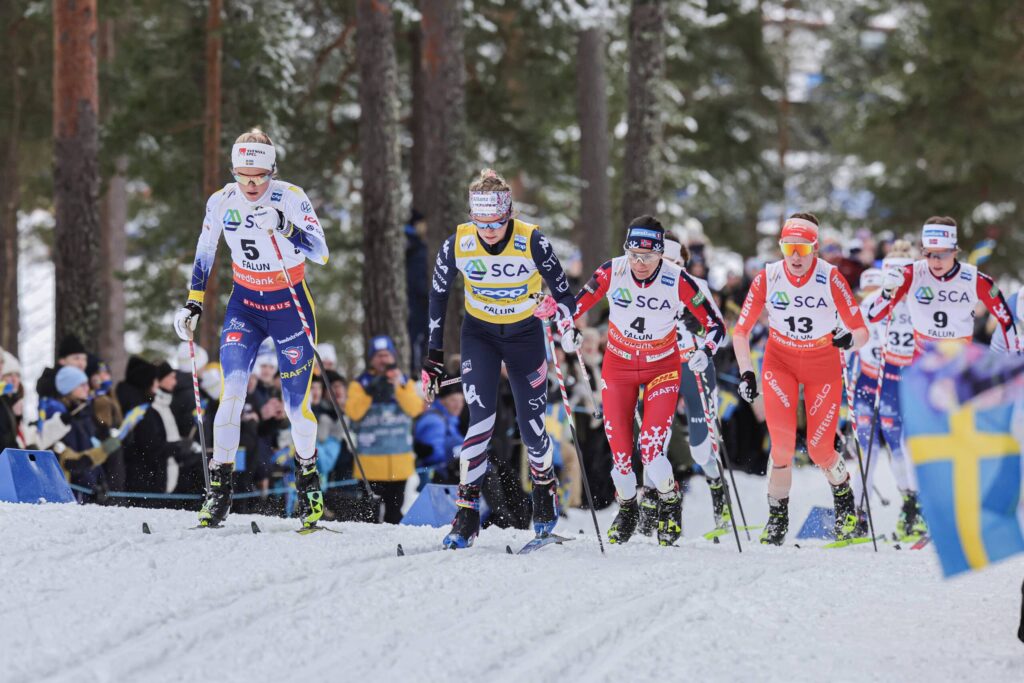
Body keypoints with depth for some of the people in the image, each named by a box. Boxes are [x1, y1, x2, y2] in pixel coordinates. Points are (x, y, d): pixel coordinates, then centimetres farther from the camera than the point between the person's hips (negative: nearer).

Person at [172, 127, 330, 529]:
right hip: (245, 303, 2)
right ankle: (220, 487, -12)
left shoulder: (291, 198, -14)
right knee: (232, 390, -17)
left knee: (296, 404, -1)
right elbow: (204, 253, 10)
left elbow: (321, 253, -21)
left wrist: (286, 229, -36)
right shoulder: (222, 202, -5)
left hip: (290, 304, -2)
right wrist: (193, 303, 6)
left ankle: (308, 480, 25)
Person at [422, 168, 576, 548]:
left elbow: (566, 297, -18)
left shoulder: (532, 243, -24)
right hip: (479, 334, 0)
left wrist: (559, 309, -43)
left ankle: (545, 485, 35)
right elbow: (438, 294, -3)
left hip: (525, 335, 0)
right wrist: (434, 356, -2)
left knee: (531, 428, 2)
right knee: (481, 420, -19)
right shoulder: (457, 245, -19)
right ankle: (467, 513, -14)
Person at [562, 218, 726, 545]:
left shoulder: (677, 281, -20)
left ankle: (670, 504, 15)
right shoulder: (611, 272, -17)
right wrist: (569, 330, -23)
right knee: (620, 453, -3)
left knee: (651, 450, -16)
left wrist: (705, 351, -31)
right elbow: (575, 305, -3)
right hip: (618, 366, 2)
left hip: (661, 368, -2)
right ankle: (627, 508, 28)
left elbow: (716, 324, -13)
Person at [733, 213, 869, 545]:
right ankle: (777, 515, 0)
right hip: (780, 362, 1)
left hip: (823, 365, -1)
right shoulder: (767, 279, -15)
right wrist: (746, 373, -15)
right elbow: (740, 332, -7)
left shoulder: (831, 279, -19)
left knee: (820, 450, -3)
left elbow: (862, 332, -15)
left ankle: (843, 495, 30)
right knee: (782, 443, -18)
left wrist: (850, 339, -32)